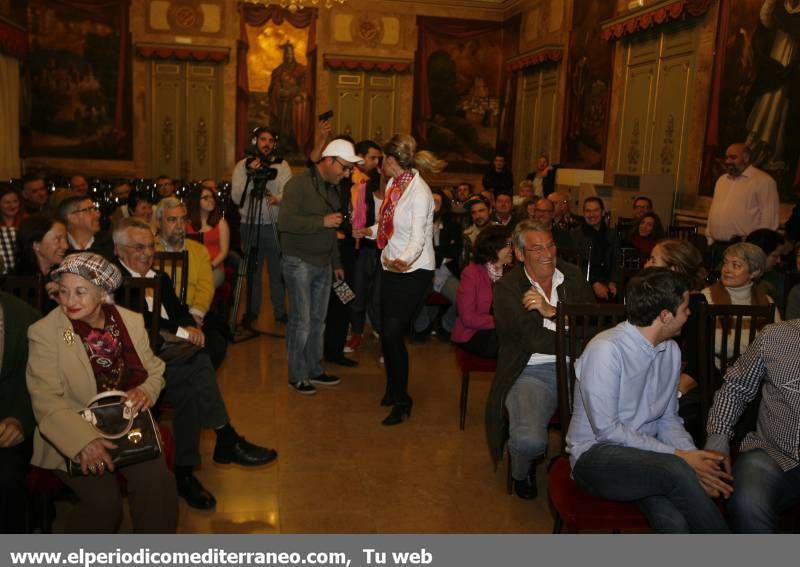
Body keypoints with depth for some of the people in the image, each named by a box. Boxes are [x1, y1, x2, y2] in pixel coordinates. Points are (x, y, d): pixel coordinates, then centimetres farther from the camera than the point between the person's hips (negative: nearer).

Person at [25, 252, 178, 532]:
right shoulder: (43, 333, -8)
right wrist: (83, 441, -30)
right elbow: (46, 402, -14)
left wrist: (146, 391, -11)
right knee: (104, 500, -24)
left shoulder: (131, 321, 3)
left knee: (159, 483, -20)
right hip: (71, 438, -3)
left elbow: (154, 371, 13)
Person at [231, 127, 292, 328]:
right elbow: (236, 198, -7)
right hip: (249, 225, 1)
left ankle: (280, 311, 16)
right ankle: (252, 310, 23)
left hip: (275, 225, -1)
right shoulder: (242, 165, 2)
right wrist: (249, 175, -17)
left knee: (277, 270, 3)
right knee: (252, 269, 9)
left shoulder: (282, 165, 1)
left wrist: (278, 199, -32)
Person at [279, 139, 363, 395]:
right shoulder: (299, 184, -12)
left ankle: (314, 369, 24)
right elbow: (285, 221, -23)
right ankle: (296, 376, 7)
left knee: (318, 320, 12)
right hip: (299, 263, -7)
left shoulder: (332, 189, 14)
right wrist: (322, 221, -22)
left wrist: (336, 263, 24)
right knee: (302, 321, -4)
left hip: (323, 265, 8)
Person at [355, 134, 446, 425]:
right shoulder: (393, 184, 6)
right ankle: (393, 388, 32)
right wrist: (370, 231, 25)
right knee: (387, 332, 12)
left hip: (413, 271, -8)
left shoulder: (419, 192, -19)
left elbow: (418, 238, -28)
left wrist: (404, 260, -44)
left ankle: (402, 401, 6)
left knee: (393, 333, -10)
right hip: (391, 267, 8)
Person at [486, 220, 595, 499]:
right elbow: (535, 340, -10)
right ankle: (521, 472, 12)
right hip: (530, 372, -3)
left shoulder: (573, 275, 14)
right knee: (530, 441, -28)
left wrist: (551, 311, -10)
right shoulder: (507, 288, -1)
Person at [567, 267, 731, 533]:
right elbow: (607, 431, -19)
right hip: (595, 456, -5)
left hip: (645, 455, 6)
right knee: (675, 470, -32)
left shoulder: (671, 350, 9)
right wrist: (679, 457, -17)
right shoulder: (606, 349, -18)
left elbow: (668, 419, 14)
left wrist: (693, 456, -7)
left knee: (674, 523, -29)